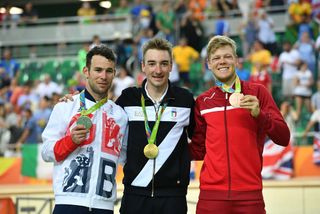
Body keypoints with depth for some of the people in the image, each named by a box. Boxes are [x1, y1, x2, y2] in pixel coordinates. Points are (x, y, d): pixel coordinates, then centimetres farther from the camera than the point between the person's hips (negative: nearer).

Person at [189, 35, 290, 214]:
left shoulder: (257, 92, 4)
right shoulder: (202, 101, 10)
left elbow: (284, 138, -1)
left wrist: (259, 115, -15)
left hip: (249, 193, -1)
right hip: (212, 193, 2)